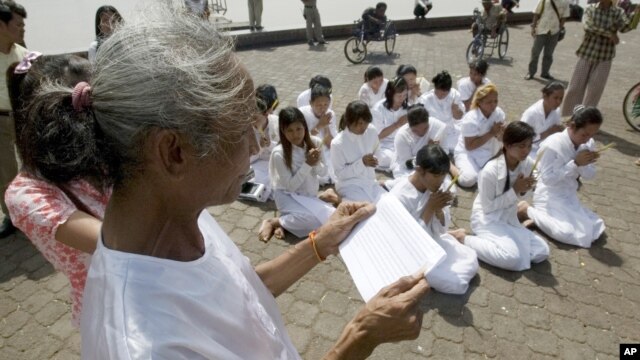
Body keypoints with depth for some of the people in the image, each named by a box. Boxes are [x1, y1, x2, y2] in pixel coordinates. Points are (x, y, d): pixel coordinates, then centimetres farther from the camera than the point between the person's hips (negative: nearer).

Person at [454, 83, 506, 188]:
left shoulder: (498, 112, -6)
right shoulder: (471, 119, -24)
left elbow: (501, 139, 3)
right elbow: (470, 146, -22)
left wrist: (501, 131, -22)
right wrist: (491, 133, -23)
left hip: (487, 153, 6)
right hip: (466, 152, -6)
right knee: (469, 179, -31)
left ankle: (480, 169, 10)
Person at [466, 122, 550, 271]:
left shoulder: (528, 164, -7)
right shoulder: (490, 170, -27)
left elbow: (517, 193, 8)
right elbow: (488, 207, -19)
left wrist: (524, 189, -16)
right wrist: (515, 190, -24)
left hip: (510, 218, 7)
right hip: (488, 219, -7)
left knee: (542, 252, -6)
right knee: (512, 258, -26)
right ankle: (465, 240, -10)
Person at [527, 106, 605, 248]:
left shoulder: (588, 144, -2)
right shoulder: (552, 144, -22)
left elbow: (590, 175, 5)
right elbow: (547, 179, -22)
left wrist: (584, 164, -19)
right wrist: (575, 163, -26)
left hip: (570, 196, 7)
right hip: (550, 197, -7)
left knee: (595, 230, 2)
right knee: (568, 233, -24)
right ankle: (529, 212, -2)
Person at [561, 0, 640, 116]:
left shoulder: (618, 12, 2)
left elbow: (624, 28, -13)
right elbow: (588, 26, -14)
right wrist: (609, 33, -20)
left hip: (604, 57, 1)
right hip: (586, 53, 0)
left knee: (594, 91, 3)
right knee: (575, 88, 2)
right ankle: (567, 118, 14)